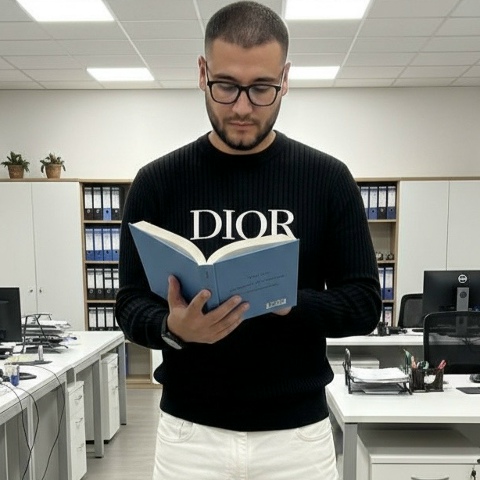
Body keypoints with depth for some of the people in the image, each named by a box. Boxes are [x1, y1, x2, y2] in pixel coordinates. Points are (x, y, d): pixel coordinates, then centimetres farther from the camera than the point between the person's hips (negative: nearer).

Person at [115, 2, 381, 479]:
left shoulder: (328, 179, -5)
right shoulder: (157, 181, -4)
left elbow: (364, 302, -3)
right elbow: (131, 304, -2)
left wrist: (291, 303, -22)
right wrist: (173, 327, -24)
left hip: (297, 432, 0)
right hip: (189, 432, 1)